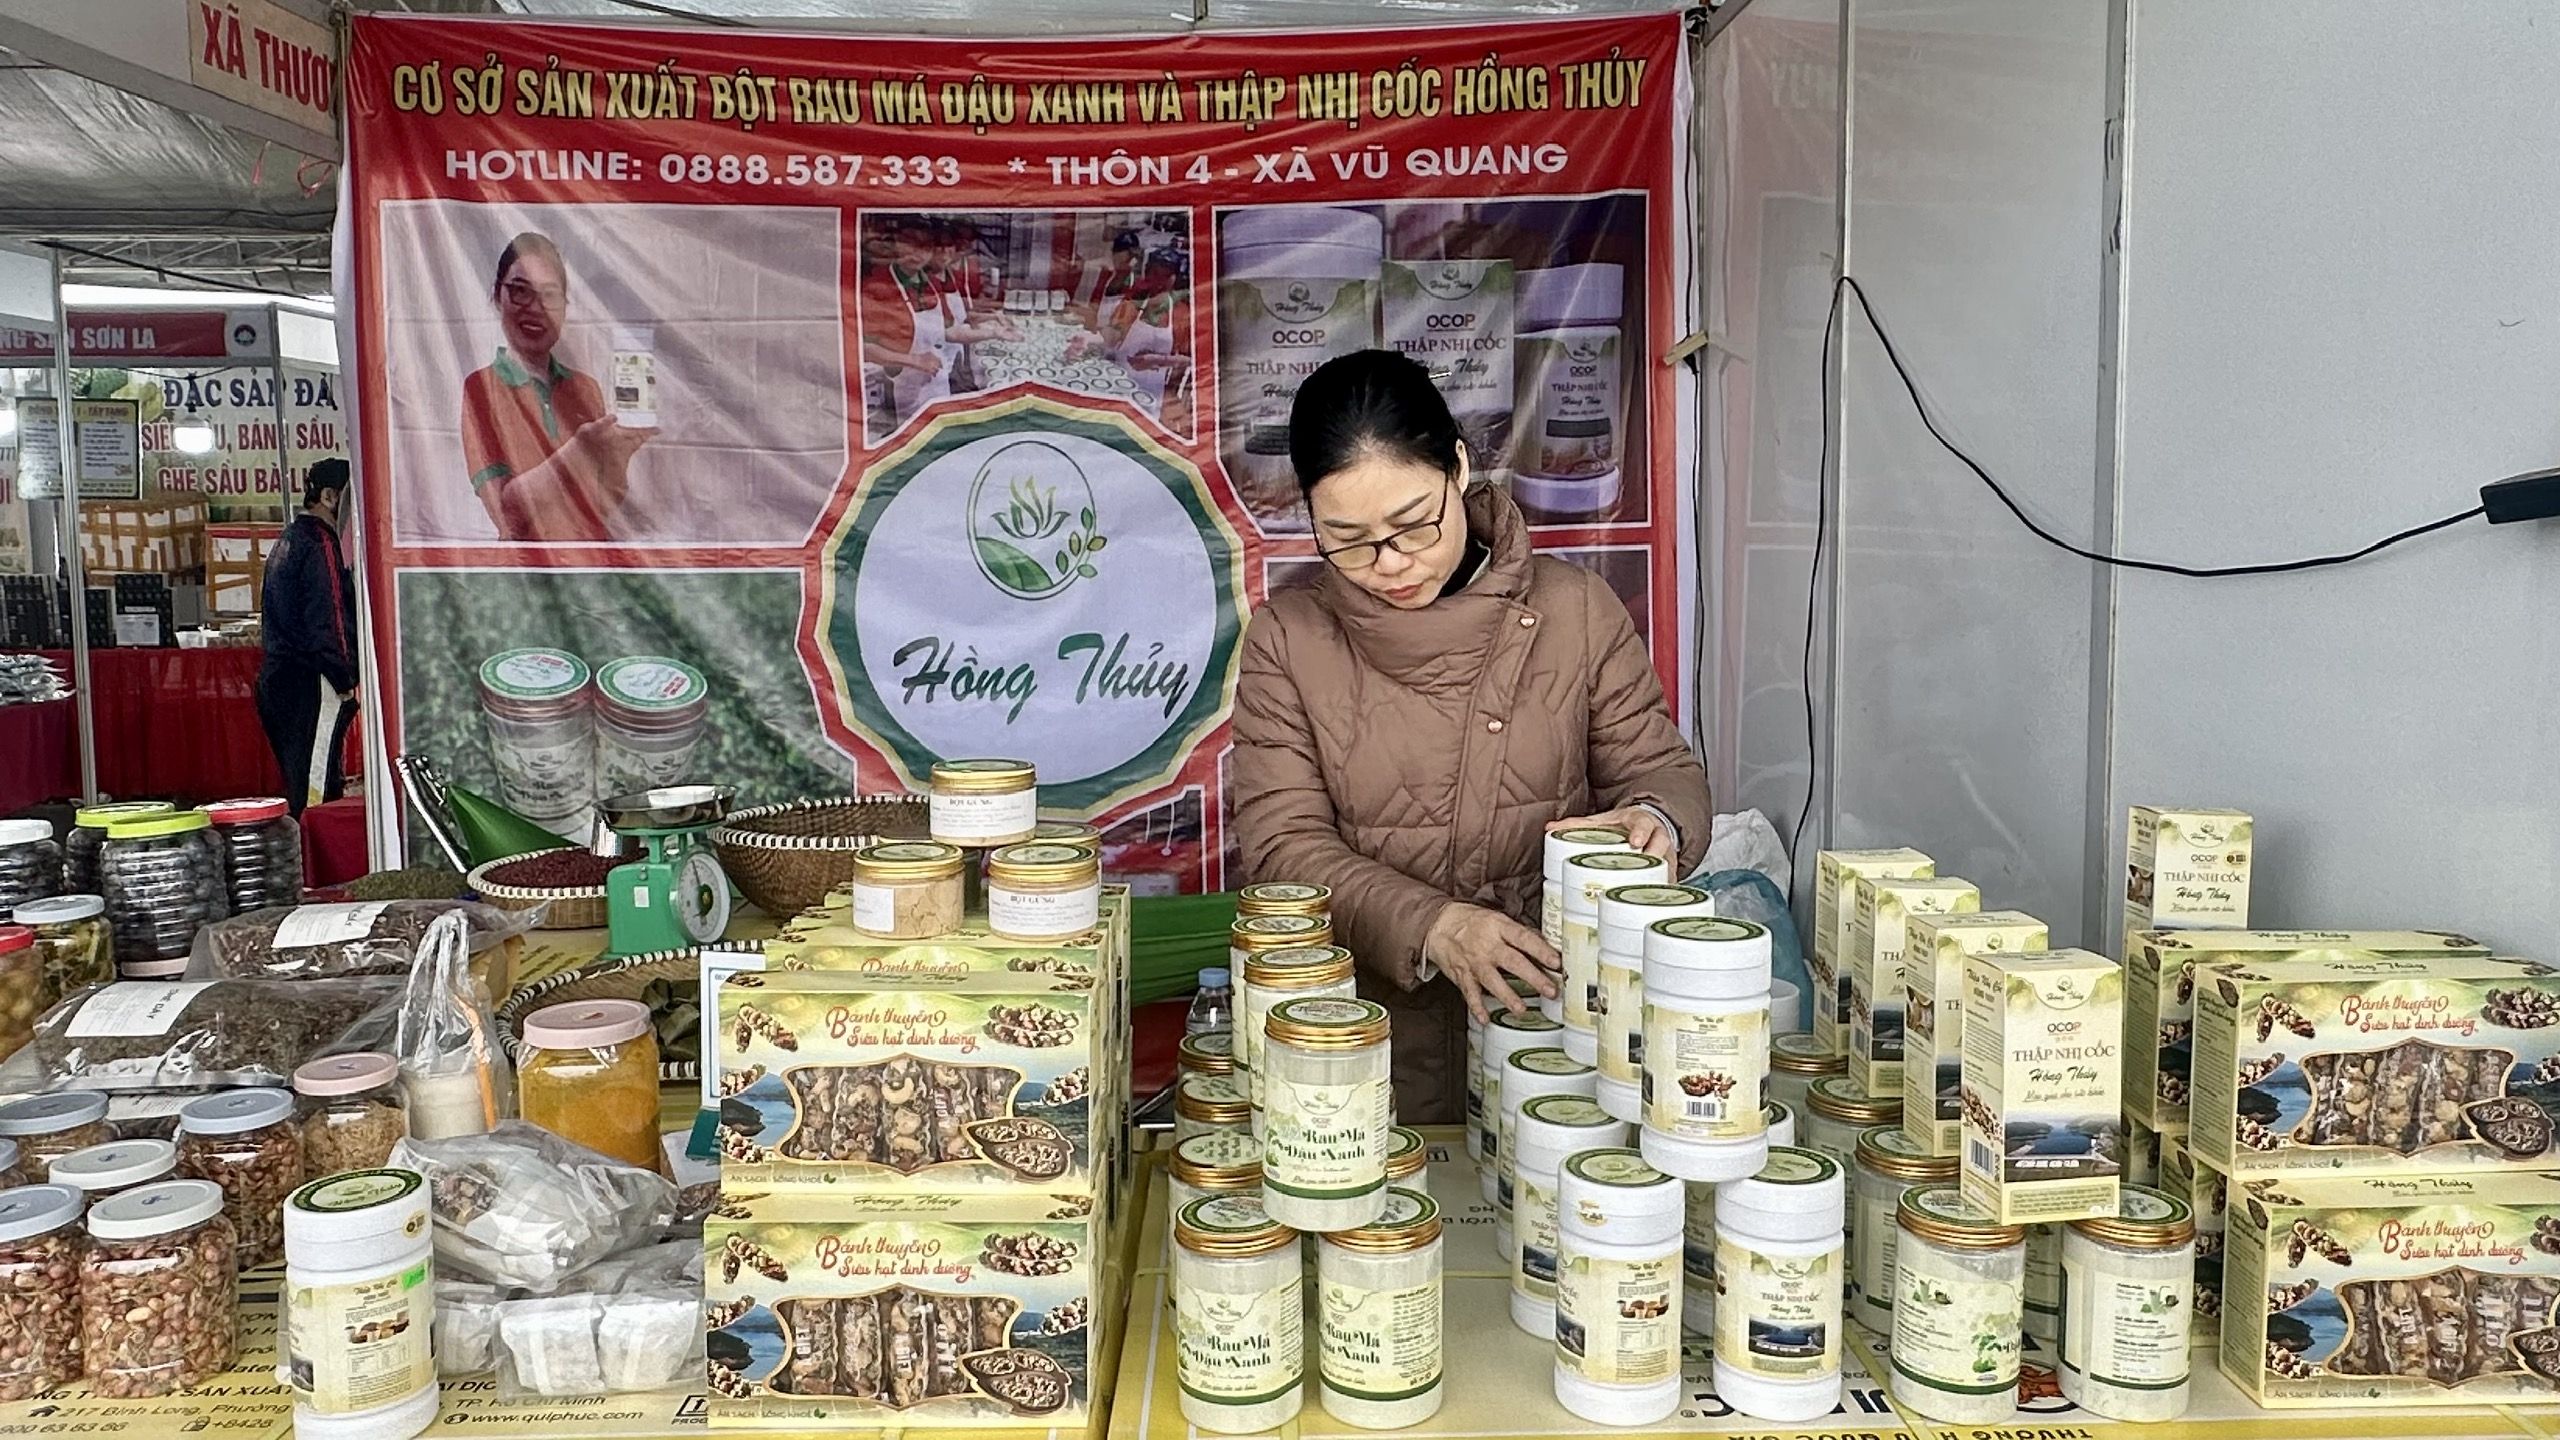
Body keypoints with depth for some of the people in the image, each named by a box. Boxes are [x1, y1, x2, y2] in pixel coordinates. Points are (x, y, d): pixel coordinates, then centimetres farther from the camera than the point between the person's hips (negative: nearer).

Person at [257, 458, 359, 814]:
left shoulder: (288, 540, 19)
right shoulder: (320, 543, -12)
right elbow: (326, 621, -18)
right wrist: (345, 682, -11)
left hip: (276, 675, 10)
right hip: (309, 684, -10)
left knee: (298, 788, 14)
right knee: (318, 795, -10)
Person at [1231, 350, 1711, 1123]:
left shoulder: (1576, 610, 5)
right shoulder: (1287, 639, 2)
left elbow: (1660, 768, 11)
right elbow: (1282, 844, -4)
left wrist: (1652, 821, -13)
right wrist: (1431, 926, -19)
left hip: (1554, 1018, 1)